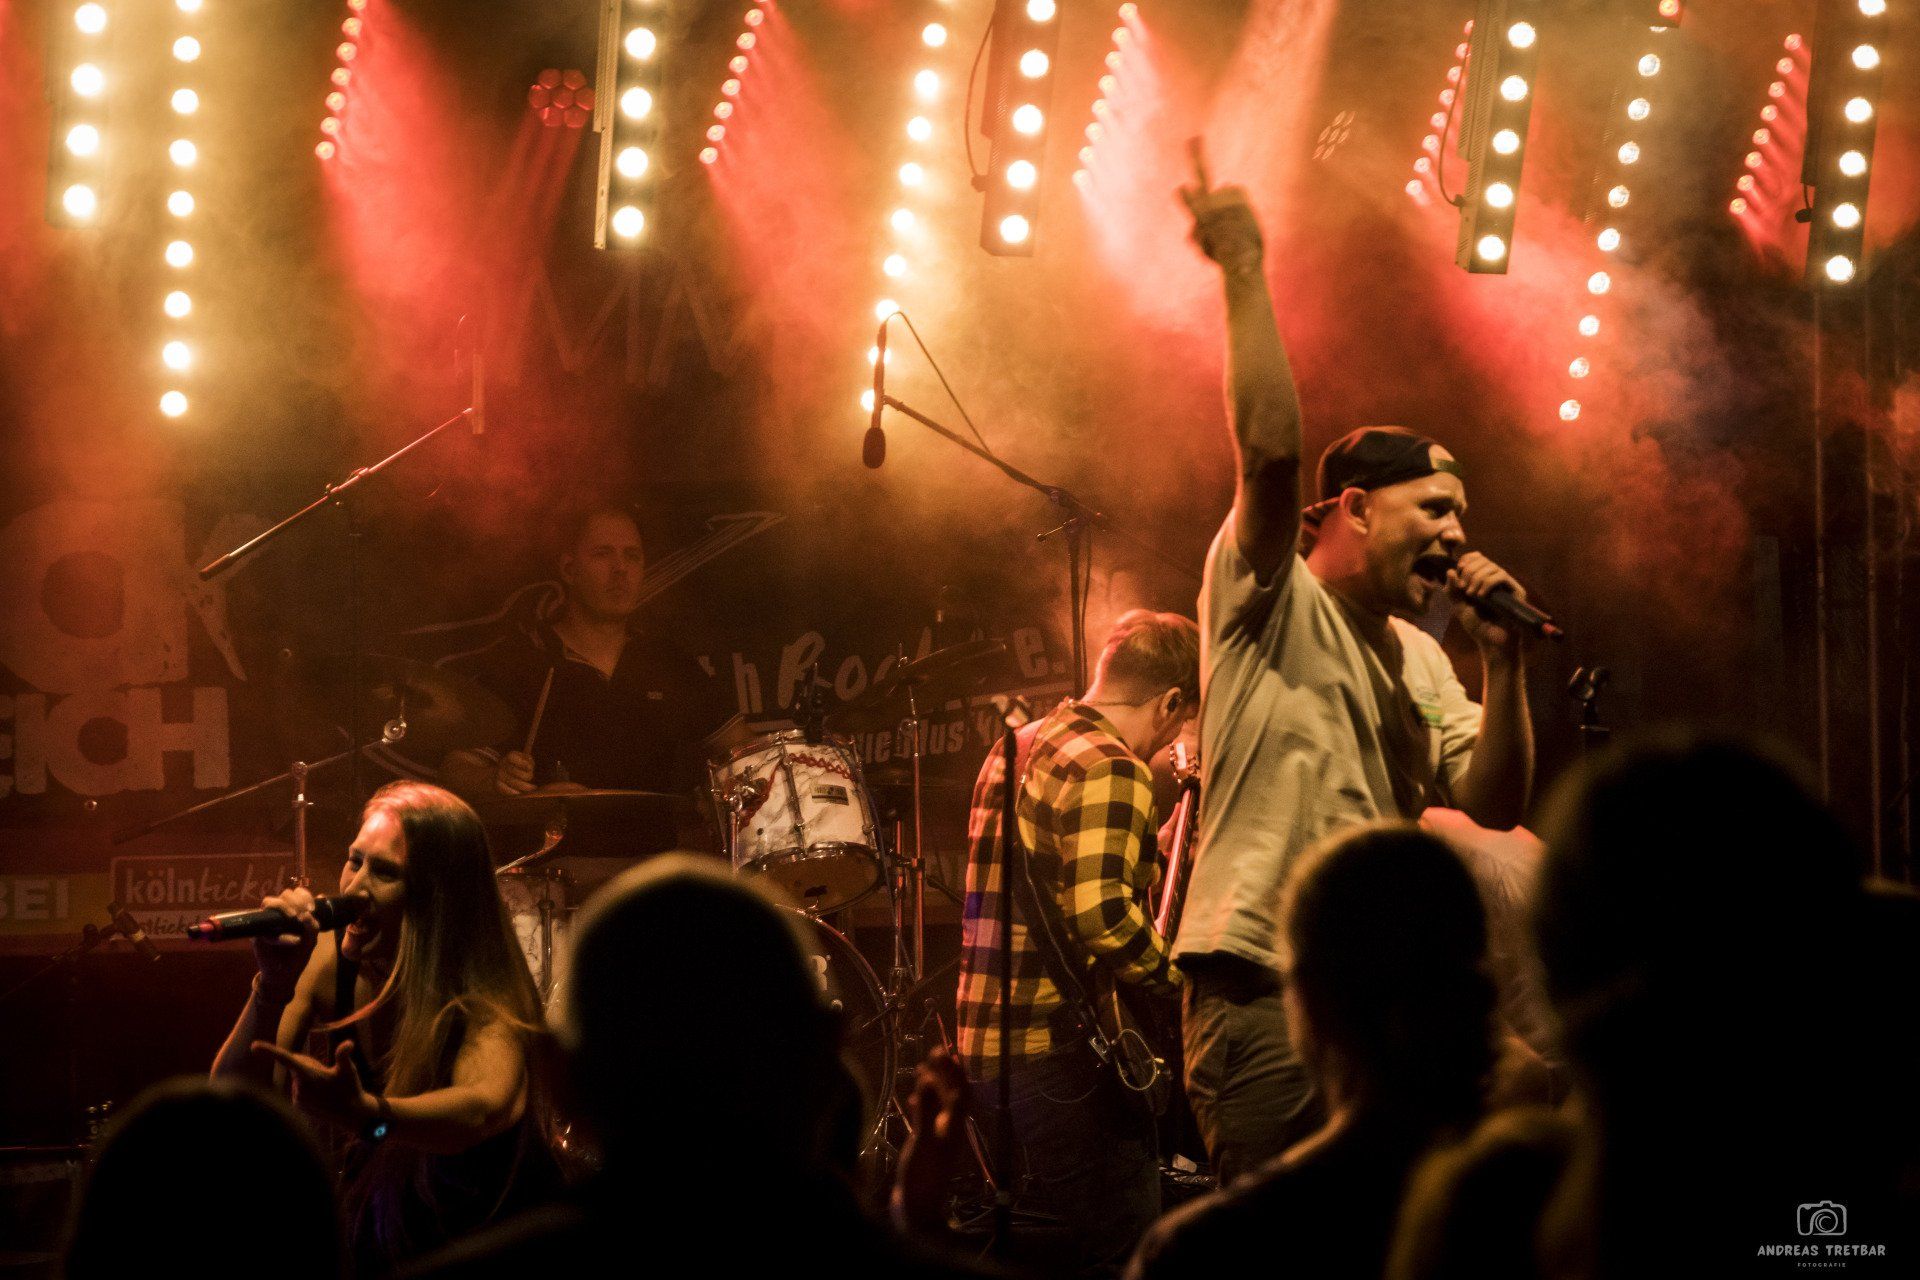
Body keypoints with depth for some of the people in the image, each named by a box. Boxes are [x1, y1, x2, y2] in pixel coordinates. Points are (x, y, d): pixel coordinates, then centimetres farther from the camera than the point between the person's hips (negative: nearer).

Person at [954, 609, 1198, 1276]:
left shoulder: (1018, 748, 17)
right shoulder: (1110, 769, -14)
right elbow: (1103, 917, -26)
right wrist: (1189, 975, -12)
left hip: (983, 1044, 10)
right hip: (1059, 1052, -10)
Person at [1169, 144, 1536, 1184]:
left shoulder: (1420, 659, 19)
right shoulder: (1268, 602, -2)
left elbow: (1495, 806, 10)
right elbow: (1270, 447, -19)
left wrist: (1503, 662, -2)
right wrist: (1242, 270, -17)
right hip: (1263, 990, -8)